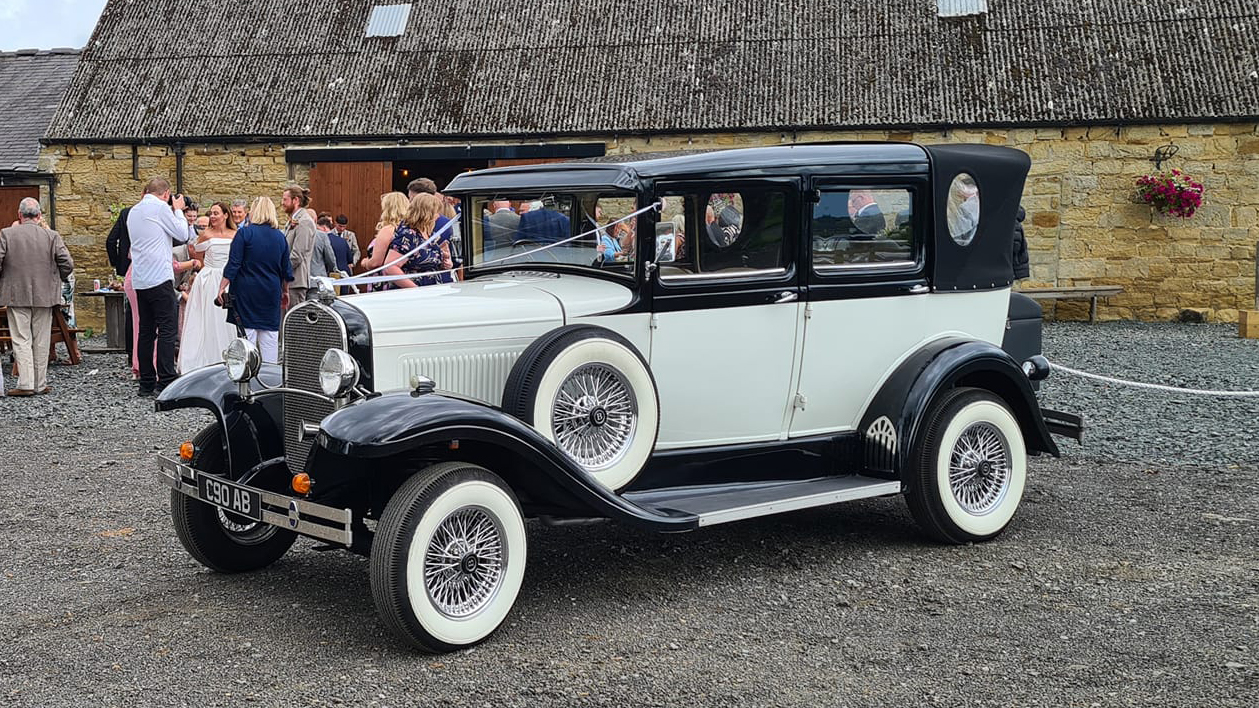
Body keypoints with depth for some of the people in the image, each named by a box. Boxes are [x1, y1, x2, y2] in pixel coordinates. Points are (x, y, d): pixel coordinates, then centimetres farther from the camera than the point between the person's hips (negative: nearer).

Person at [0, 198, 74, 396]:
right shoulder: (51, 236, -3)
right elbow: (68, 264, -6)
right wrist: (55, 279, 12)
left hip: (16, 296, -1)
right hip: (44, 296, 1)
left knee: (22, 340, 2)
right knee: (41, 341, 9)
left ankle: (26, 384, -5)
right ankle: (40, 384, 14)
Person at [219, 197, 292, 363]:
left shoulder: (244, 233, -6)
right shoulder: (280, 236, 7)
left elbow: (233, 265, -11)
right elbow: (286, 270, 13)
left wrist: (222, 287, -6)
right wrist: (285, 292, 24)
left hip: (247, 290, -3)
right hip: (271, 293, 3)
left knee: (248, 332, 0)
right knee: (270, 333, 6)